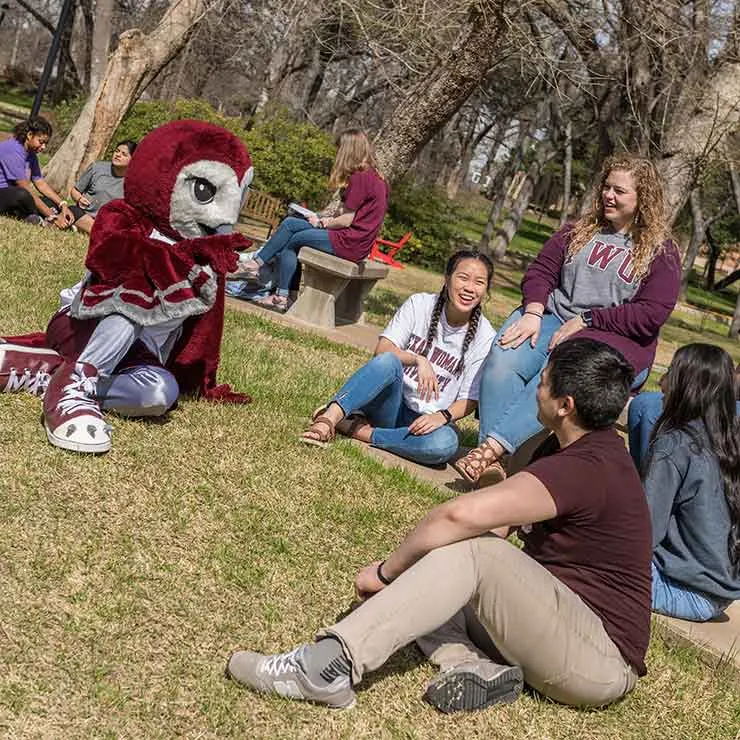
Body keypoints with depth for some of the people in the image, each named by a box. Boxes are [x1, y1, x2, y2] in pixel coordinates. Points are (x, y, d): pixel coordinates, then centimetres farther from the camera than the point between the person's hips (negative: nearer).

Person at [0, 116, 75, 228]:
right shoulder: (12, 149, -20)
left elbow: (40, 182, 9)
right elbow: (26, 189, -24)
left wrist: (63, 205, -6)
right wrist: (52, 216, -26)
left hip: (15, 198, 10)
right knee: (22, 195, -38)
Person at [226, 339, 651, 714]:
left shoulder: (584, 468, -23)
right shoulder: (585, 449, 12)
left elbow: (462, 515, -34)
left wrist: (386, 571, -21)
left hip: (602, 662, -10)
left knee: (473, 550, -31)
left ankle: (325, 666, -37)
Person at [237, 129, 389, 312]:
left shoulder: (359, 177, -15)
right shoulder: (375, 177, 15)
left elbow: (346, 220, -15)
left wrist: (322, 223, 2)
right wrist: (327, 219, 8)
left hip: (349, 243, -9)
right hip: (355, 241, 9)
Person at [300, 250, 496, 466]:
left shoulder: (484, 337, -3)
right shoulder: (420, 304, -2)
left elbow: (470, 399, -3)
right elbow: (382, 350, -8)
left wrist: (443, 416, -23)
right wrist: (417, 360, -26)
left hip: (425, 419, 0)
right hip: (392, 404, 0)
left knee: (445, 443, -37)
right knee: (388, 361, -33)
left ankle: (361, 431, -26)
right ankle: (328, 418, -42)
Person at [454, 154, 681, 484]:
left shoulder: (661, 253, 4)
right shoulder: (582, 230, 19)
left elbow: (651, 315, -8)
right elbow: (541, 270, 11)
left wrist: (586, 320, -13)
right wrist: (533, 312, -9)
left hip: (614, 337, -3)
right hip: (554, 315, 4)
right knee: (502, 362, -28)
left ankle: (492, 446, -43)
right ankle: (491, 462, -33)